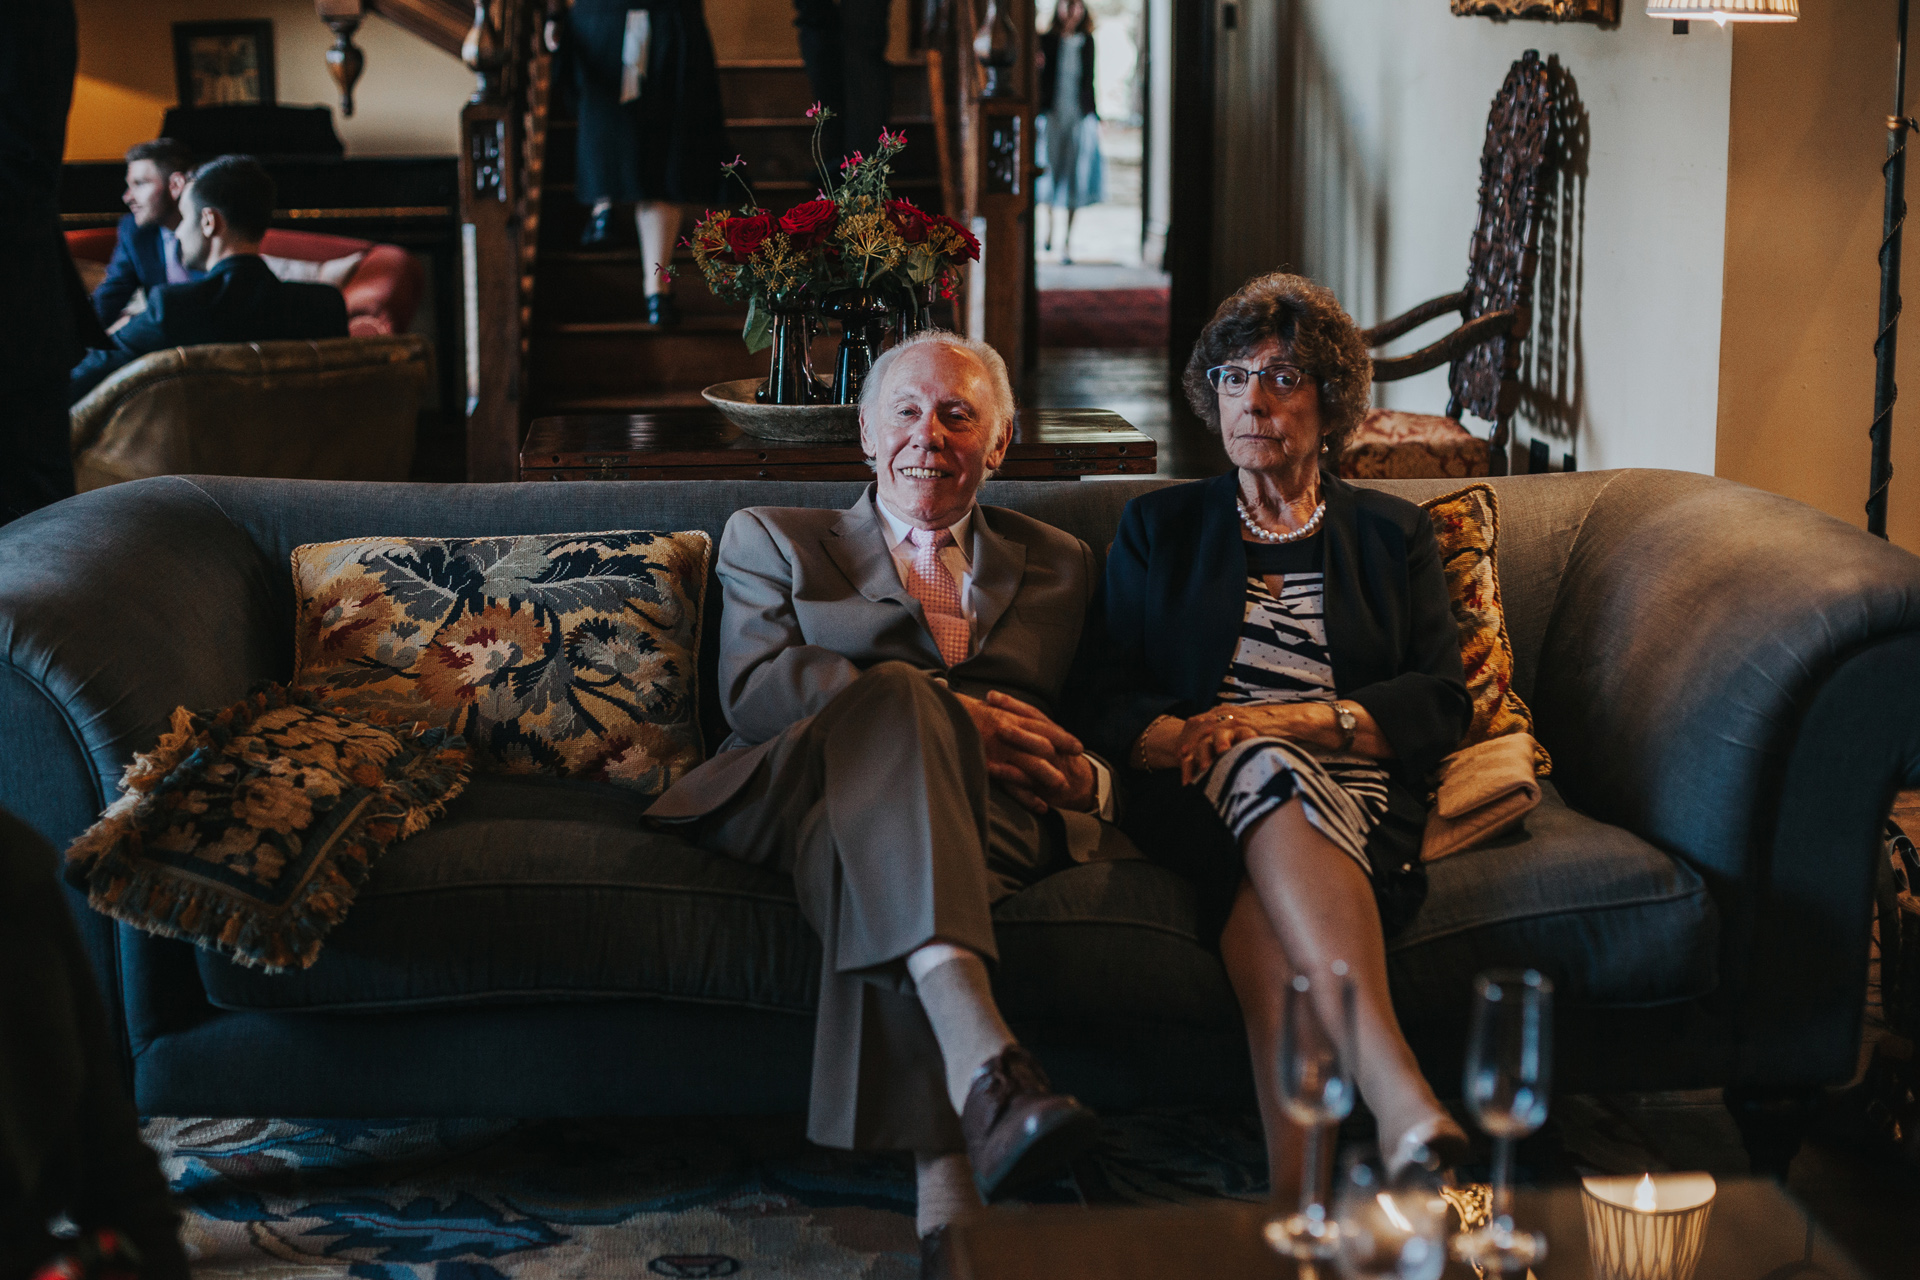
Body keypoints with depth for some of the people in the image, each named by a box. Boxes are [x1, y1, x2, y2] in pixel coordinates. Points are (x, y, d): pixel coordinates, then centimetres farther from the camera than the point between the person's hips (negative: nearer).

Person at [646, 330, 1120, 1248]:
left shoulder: (1056, 566, 29)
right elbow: (755, 689, 4)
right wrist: (942, 715, -11)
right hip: (794, 790, -1)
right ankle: (983, 1063, -60)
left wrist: (1089, 777, -8)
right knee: (895, 697, -38)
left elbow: (1053, 726, 20)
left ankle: (942, 1174, -58)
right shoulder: (771, 539, 24)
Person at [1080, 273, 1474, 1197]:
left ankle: (1296, 1178, -58)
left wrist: (1286, 720, -11)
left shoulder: (1394, 535, 21)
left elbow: (1440, 703, 6)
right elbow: (1108, 700, 11)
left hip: (1357, 792, 0)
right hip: (1199, 798, 0)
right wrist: (1193, 737, -14)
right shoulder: (1159, 526, 23)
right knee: (1273, 776, -39)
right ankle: (1403, 1103, -58)